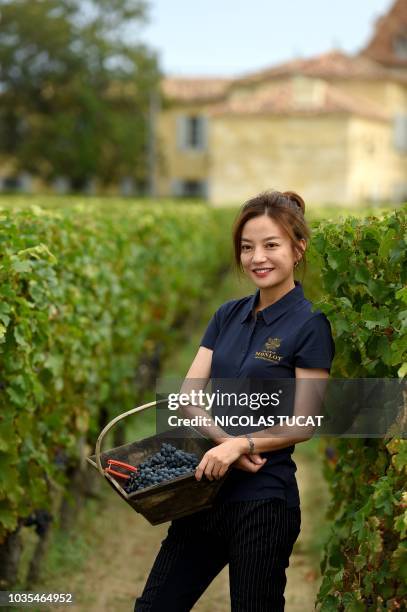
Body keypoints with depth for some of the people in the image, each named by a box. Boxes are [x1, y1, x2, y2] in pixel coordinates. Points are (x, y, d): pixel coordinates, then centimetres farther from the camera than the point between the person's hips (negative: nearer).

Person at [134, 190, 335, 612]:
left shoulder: (309, 324, -9)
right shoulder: (227, 316, 9)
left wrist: (242, 443, -23)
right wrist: (223, 439, -14)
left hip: (264, 498, -6)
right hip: (208, 487, 6)